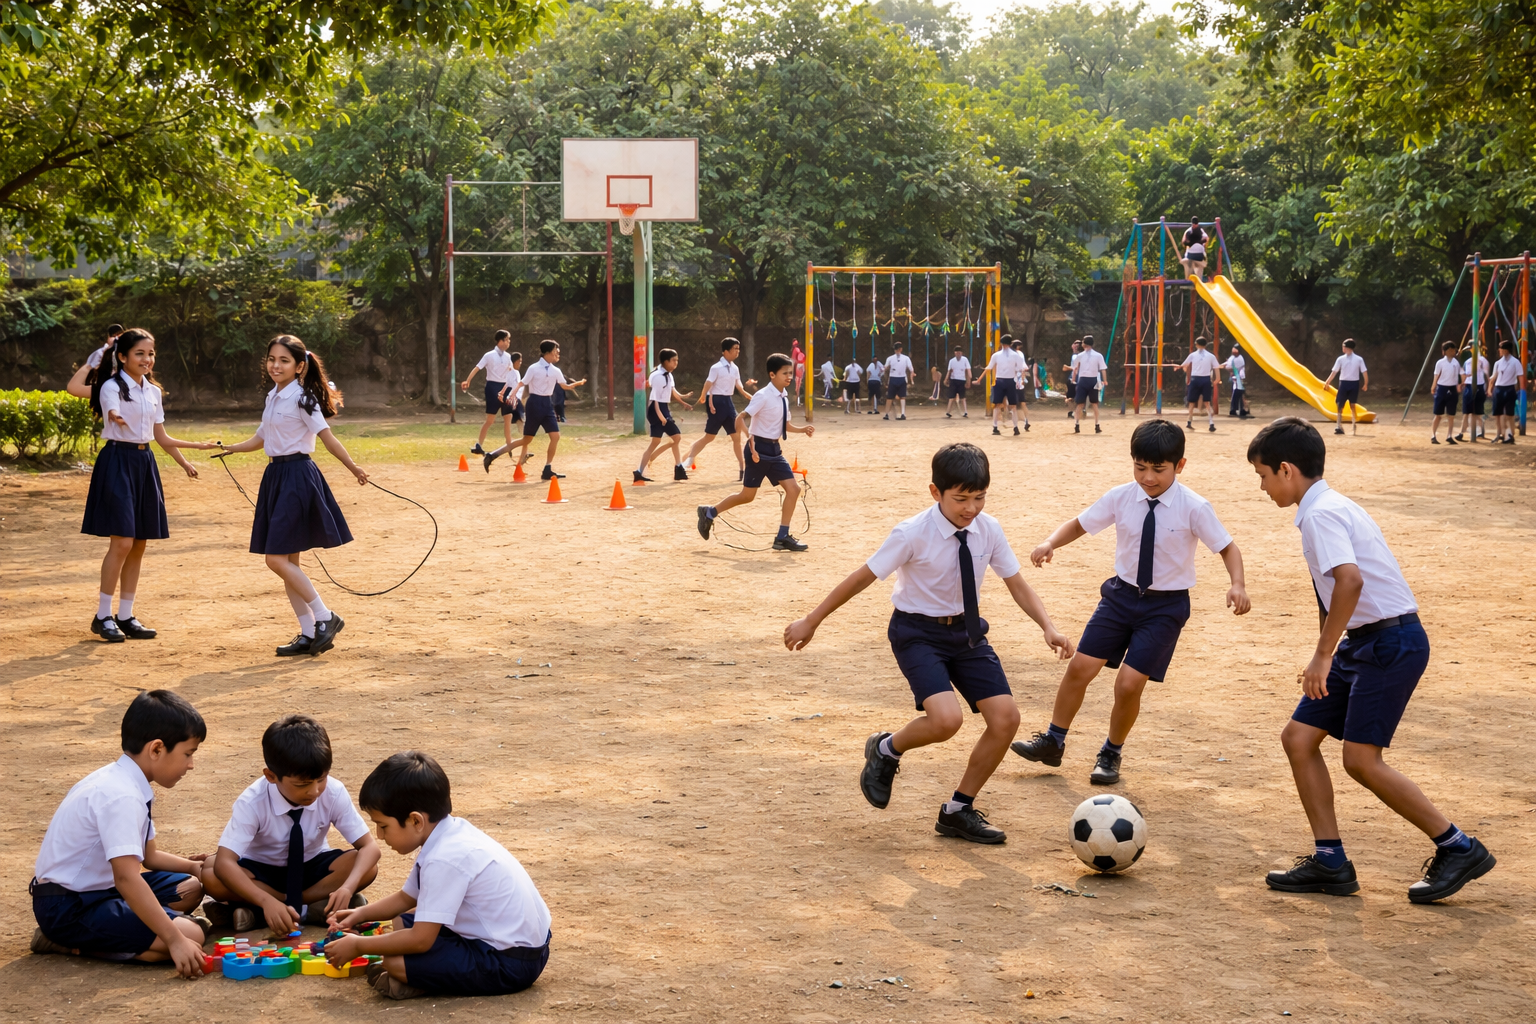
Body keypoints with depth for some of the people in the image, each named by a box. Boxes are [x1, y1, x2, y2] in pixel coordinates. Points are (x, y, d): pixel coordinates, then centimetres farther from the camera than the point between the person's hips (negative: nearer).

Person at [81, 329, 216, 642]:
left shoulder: (153, 392, 12)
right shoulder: (112, 387, -9)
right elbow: (112, 412, -31)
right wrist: (115, 418, -54)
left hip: (144, 463, 7)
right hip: (118, 461, -7)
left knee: (139, 544, 7)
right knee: (122, 542, -12)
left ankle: (126, 616, 14)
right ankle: (103, 616, -3)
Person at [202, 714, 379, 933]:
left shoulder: (334, 793, -22)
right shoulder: (252, 802, -27)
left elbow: (369, 846, -21)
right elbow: (223, 862, -35)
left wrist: (347, 887, -43)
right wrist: (266, 902, -51)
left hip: (312, 868, 2)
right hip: (262, 871, -2)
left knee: (368, 868, -28)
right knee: (210, 877, -33)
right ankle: (316, 907, -26)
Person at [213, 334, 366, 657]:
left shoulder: (302, 398, -10)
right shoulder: (273, 397, 15)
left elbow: (326, 436, -16)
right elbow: (260, 438, 25)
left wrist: (353, 467, -24)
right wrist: (229, 449, 14)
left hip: (297, 477, -9)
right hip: (276, 477, 9)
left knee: (277, 558, -13)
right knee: (287, 561, 7)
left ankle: (325, 618, -4)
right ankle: (308, 634, 12)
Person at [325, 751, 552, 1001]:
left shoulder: (444, 860, -24)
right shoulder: (449, 835, 5)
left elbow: (419, 940, -24)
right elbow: (407, 897, 21)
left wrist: (358, 946, -12)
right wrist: (362, 914, 10)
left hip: (511, 962, -10)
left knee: (395, 961, -21)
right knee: (401, 923, 17)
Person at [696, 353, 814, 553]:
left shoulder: (784, 397, 9)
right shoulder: (763, 396, -15)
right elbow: (740, 419, -20)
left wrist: (803, 429, 3)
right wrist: (750, 440, -31)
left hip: (775, 450, 7)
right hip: (760, 449, -7)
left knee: (793, 489, -2)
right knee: (747, 495, 0)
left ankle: (782, 537, 3)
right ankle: (709, 512, 20)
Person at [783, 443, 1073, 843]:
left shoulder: (988, 530, -6)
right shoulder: (913, 534, -19)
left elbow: (1017, 585, 2)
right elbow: (862, 578, -11)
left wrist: (1048, 627, -15)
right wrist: (810, 622, -5)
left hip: (967, 631, 5)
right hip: (919, 633, -5)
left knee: (1005, 717, -7)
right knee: (946, 719, -28)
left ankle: (959, 810, 12)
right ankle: (886, 750, 7)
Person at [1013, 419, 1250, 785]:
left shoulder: (1194, 508, -16)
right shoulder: (1120, 498, -7)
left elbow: (1227, 547, -8)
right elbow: (1079, 525, 2)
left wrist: (1237, 585, -25)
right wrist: (1050, 544, -18)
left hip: (1166, 605, -3)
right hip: (1122, 594, 3)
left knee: (1129, 683, -8)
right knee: (1081, 667, 1)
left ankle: (1111, 754, 18)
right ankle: (1053, 742, 22)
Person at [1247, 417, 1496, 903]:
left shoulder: (1322, 514, -17)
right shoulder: (1328, 508, 15)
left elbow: (1350, 580, -32)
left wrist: (1323, 655, -26)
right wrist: (1325, 654, 27)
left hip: (1392, 642, -10)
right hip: (1361, 642, 10)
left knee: (1361, 759, -10)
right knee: (1299, 737, 6)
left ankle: (1458, 849, 3)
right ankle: (1330, 862, 10)